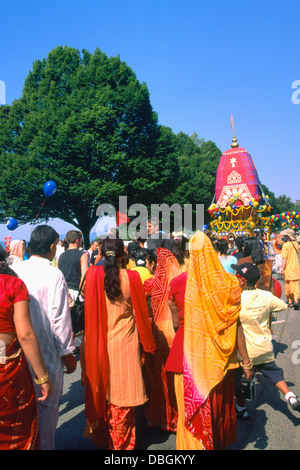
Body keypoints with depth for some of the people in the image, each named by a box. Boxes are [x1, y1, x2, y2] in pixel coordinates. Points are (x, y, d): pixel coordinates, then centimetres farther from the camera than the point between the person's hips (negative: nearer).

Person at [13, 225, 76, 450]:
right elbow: (60, 318, -16)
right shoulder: (54, 275, -17)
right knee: (47, 406, 13)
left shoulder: (16, 270, -5)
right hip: (47, 352, -5)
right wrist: (67, 353, -4)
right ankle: (44, 445, 27)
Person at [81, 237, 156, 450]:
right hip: (124, 345, -2)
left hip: (97, 344, 3)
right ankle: (121, 443, 28)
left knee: (98, 391, 19)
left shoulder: (92, 274, -9)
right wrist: (148, 345, 6)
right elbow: (141, 314, -6)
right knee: (122, 395, 12)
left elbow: (88, 310, 0)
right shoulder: (132, 277, -14)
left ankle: (99, 438, 39)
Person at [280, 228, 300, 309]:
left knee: (288, 286, 8)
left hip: (288, 269, -5)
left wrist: (282, 269, -14)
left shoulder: (286, 245, -16)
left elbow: (284, 258, -18)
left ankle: (290, 302, 17)